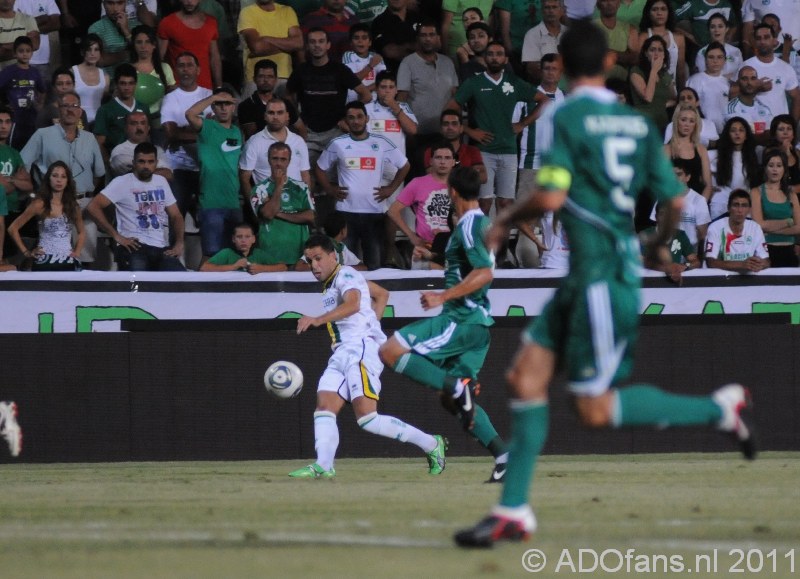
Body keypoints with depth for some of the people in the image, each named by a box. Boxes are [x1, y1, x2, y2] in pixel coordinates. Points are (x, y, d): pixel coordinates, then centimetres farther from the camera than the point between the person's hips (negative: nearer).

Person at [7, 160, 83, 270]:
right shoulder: (39, 204, -2)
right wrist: (26, 252, -3)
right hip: (44, 263, -4)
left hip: (68, 264, 4)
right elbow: (13, 228, 1)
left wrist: (77, 251, 10)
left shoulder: (73, 206, 10)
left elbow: (81, 232, 27)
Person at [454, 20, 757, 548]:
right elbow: (675, 200, 9)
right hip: (585, 278, 8)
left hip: (603, 281, -8)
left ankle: (721, 408, 1)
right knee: (527, 376, 7)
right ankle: (513, 512, 7)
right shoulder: (639, 122, 9)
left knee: (597, 410, -3)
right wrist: (660, 246, 29)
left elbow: (551, 195, -22)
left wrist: (507, 220, -2)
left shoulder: (568, 118, -12)